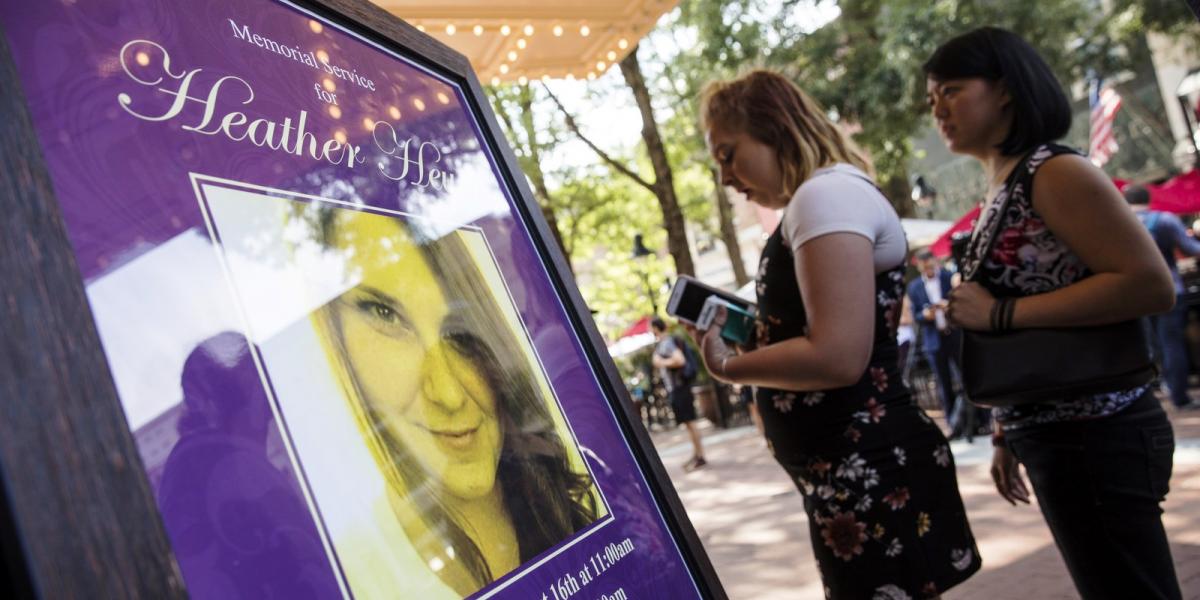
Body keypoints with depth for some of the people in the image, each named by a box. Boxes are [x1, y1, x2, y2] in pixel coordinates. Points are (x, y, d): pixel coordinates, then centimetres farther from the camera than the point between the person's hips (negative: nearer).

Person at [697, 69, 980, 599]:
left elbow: (837, 357, -24)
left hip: (869, 474, -11)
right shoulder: (824, 198, 17)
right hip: (862, 472, 11)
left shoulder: (827, 193, -15)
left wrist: (729, 366, -11)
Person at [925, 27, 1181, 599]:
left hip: (1093, 434, -9)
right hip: (1051, 436, 9)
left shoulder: (1054, 172, -11)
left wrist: (1002, 314, -20)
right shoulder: (1000, 193, 13)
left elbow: (1151, 284, -21)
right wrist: (1008, 434, 15)